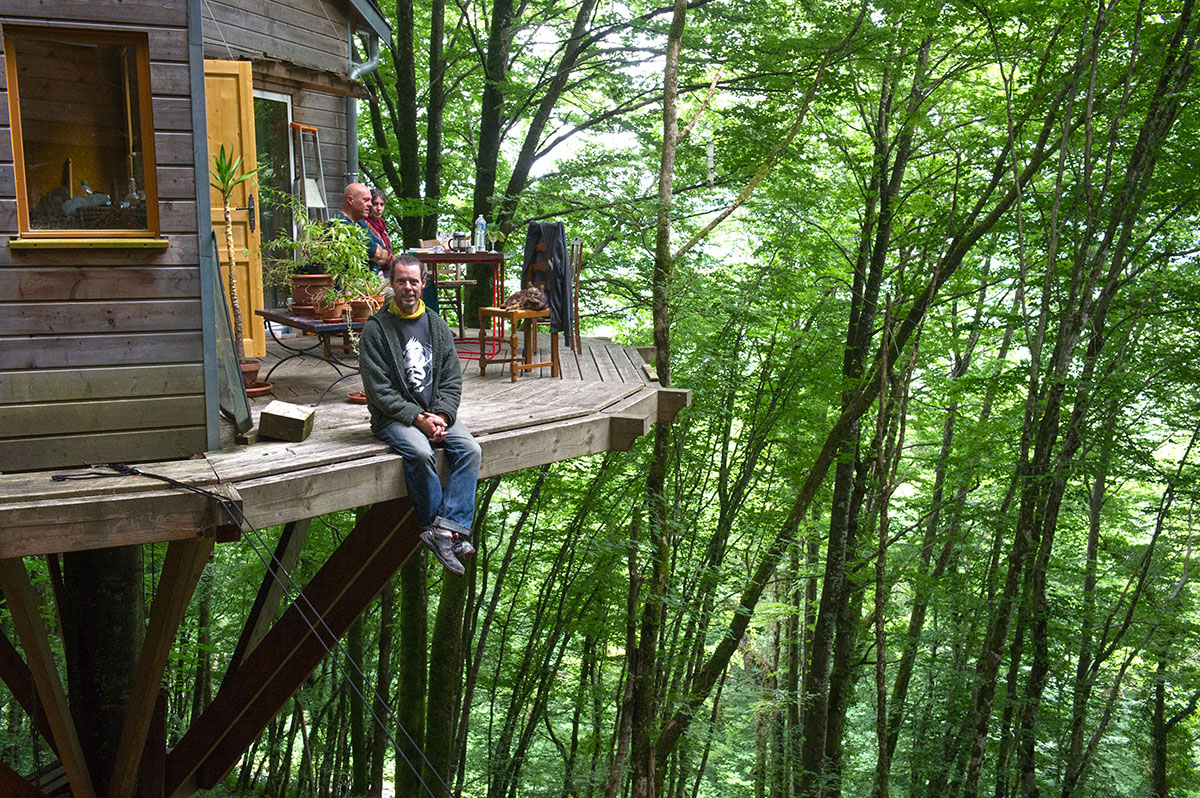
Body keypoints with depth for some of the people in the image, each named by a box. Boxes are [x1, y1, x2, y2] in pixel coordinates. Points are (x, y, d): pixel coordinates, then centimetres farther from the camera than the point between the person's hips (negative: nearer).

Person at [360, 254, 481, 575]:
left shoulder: (437, 326, 12)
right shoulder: (375, 329, -3)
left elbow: (452, 381, 9)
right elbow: (379, 390, -9)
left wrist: (442, 416, -10)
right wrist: (418, 418, -18)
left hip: (436, 412, 5)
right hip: (393, 416, -4)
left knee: (470, 449, -21)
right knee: (420, 452, -33)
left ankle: (445, 529, -26)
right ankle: (435, 526, -19)